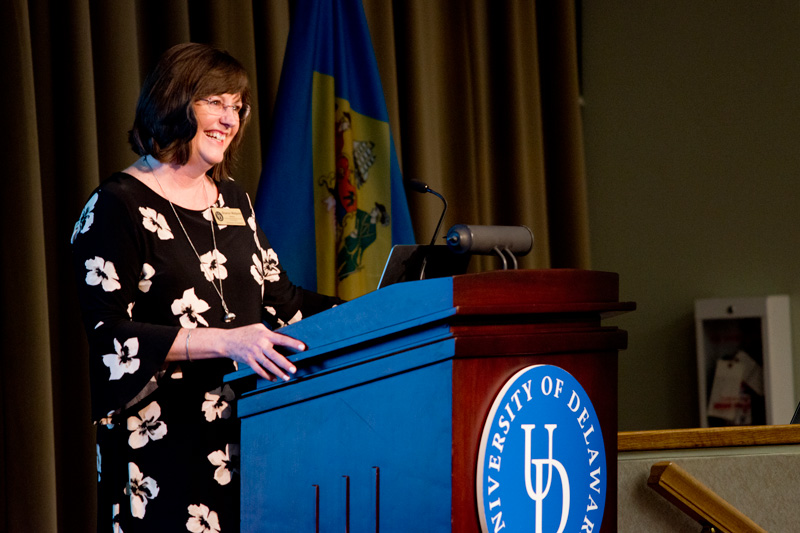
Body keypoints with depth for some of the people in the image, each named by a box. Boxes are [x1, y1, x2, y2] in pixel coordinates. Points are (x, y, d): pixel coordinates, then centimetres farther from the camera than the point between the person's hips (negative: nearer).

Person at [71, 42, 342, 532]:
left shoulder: (234, 201, 16)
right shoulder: (118, 207, -5)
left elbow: (280, 300, 19)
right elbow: (110, 338, -14)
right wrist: (225, 341, -24)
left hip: (247, 435, 6)